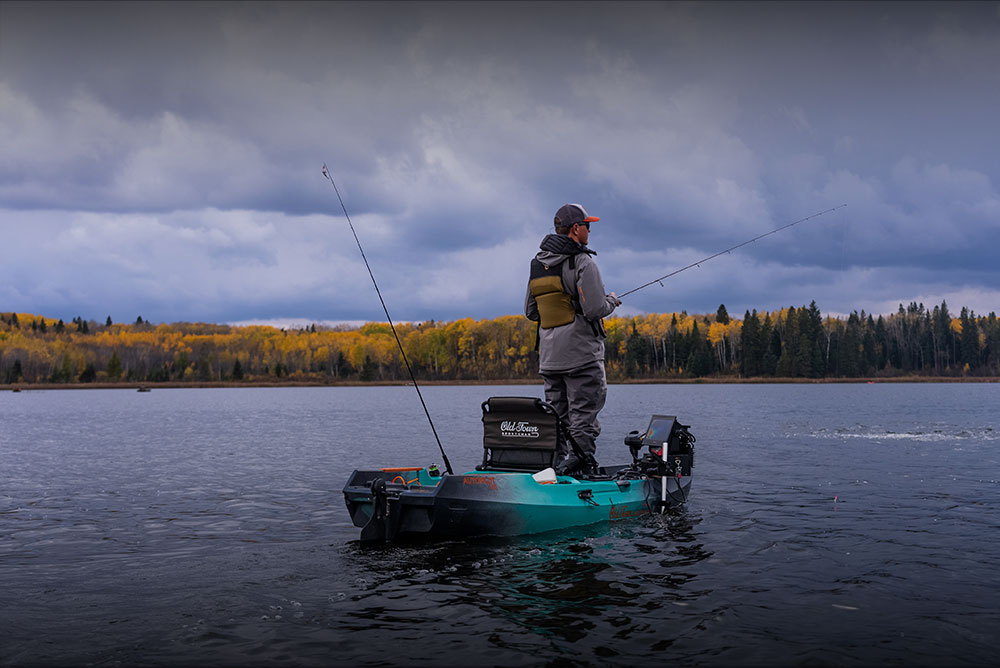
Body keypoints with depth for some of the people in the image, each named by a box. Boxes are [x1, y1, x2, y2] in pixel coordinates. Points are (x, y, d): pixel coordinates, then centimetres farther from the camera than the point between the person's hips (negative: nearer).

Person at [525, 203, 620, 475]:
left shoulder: (537, 265, 12)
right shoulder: (582, 262, -12)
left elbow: (530, 311, 16)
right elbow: (595, 309, -18)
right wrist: (611, 301, 2)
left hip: (549, 357, 7)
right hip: (581, 354, -7)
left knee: (556, 419, 12)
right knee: (583, 418, -4)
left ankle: (557, 468, 12)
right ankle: (581, 469, -7)